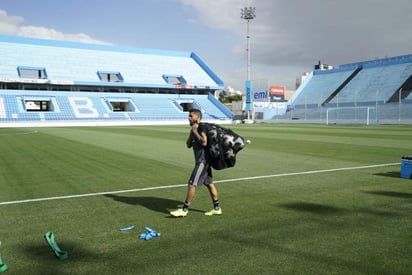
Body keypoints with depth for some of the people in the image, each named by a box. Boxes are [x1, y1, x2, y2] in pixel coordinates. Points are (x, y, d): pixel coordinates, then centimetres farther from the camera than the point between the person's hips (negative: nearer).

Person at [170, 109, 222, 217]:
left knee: (191, 184, -6)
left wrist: (195, 132, -18)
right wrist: (192, 132, 1)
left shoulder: (201, 127, -14)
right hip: (202, 160, 10)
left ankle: (184, 210, 2)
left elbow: (204, 142, -28)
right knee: (209, 183, 14)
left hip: (202, 161, -10)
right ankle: (217, 208, 22)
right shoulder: (195, 129, 15)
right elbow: (188, 145, 11)